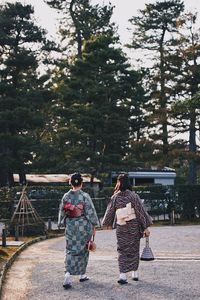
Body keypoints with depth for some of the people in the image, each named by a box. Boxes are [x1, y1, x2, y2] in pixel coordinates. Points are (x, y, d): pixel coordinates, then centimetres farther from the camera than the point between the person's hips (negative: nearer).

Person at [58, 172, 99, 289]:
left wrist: (61, 224, 18)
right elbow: (91, 212, -9)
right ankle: (82, 274, 24)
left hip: (71, 226, 2)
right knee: (83, 250, 14)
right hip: (84, 225, -2)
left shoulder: (66, 196, -1)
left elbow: (62, 212, 6)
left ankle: (68, 275, -13)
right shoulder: (85, 196, -11)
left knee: (71, 250, 5)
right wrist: (94, 226, 1)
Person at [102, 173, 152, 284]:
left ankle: (123, 274, -9)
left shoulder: (115, 197, -4)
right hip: (134, 226, 0)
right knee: (134, 249, 15)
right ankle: (135, 273, 24)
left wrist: (108, 224, 25)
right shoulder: (133, 195, -9)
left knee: (122, 250, 5)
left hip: (121, 227, 0)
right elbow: (141, 211, -8)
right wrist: (145, 227, -3)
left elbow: (110, 211, 7)